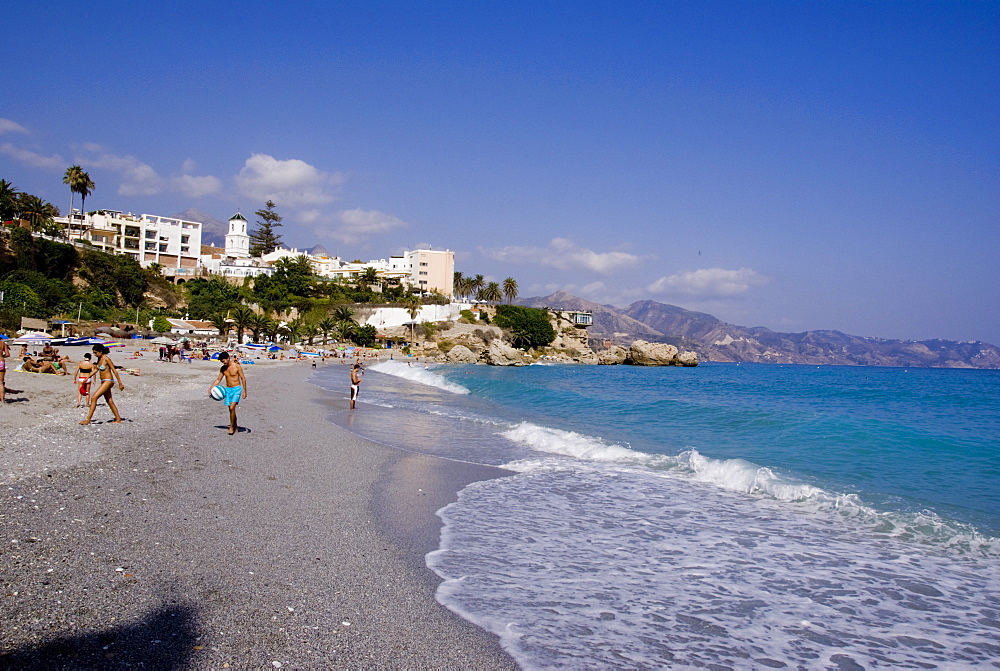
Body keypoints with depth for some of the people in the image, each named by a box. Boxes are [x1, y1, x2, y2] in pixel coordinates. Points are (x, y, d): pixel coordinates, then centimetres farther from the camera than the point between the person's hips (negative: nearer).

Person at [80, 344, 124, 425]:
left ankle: (88, 419, -11)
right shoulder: (99, 359, 9)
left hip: (108, 381, -9)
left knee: (93, 398, -14)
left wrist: (120, 383, -14)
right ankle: (118, 419, 15)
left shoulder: (106, 359, -15)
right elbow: (96, 369, 23)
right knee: (110, 402, 10)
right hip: (103, 382, 9)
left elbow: (114, 371, -14)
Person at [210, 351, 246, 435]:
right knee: (231, 409, 9)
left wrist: (244, 391, -9)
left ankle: (232, 427, -6)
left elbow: (243, 378, -6)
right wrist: (210, 388, 4)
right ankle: (235, 427, 22)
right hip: (228, 389, 6)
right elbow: (218, 379, 14)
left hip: (236, 389, -6)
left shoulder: (237, 366, -10)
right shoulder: (223, 368, 5)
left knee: (232, 408, -18)